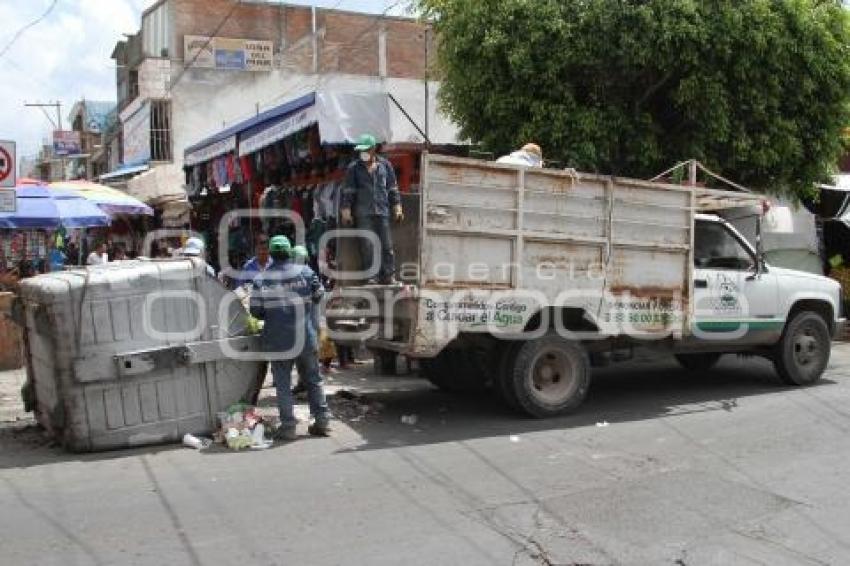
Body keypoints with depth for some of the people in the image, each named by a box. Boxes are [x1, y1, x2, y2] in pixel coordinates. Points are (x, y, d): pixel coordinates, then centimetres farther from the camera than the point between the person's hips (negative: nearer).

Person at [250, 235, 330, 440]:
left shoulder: (261, 279, -6)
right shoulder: (304, 271, -4)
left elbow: (256, 311, -3)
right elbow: (318, 295, 6)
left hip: (277, 340, -1)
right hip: (305, 336, 1)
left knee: (283, 384, 7)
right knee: (313, 379, 15)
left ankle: (288, 426, 7)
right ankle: (322, 421, 18)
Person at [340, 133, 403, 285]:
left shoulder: (385, 165, 10)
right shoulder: (354, 168, 5)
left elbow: (393, 189, 14)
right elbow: (347, 192, 4)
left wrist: (397, 209, 9)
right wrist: (346, 212, -2)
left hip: (382, 211, 2)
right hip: (363, 214, -2)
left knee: (386, 245, -2)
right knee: (366, 245, -6)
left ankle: (387, 276, 4)